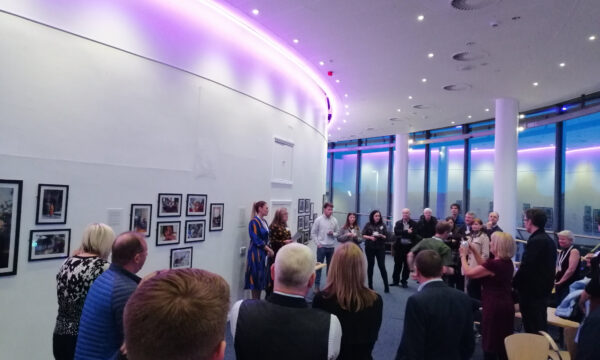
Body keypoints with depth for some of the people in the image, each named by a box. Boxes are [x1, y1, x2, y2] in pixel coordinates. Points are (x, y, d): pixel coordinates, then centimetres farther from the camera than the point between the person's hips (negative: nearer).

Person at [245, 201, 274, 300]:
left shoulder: (264, 221, 12)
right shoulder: (254, 222, -12)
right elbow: (256, 240, -17)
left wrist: (268, 249, 1)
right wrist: (269, 249, -11)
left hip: (263, 253, 8)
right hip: (256, 253, -8)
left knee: (261, 278, 10)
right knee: (256, 278, -3)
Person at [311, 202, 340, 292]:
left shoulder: (334, 220, 1)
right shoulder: (318, 220, -6)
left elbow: (338, 233, 9)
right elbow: (313, 233, -3)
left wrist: (333, 233, -12)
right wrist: (318, 243, -9)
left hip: (331, 247, 3)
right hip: (321, 247, -3)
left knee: (330, 266, 12)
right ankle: (317, 285, 10)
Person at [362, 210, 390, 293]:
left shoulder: (383, 225, 1)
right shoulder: (368, 225, 0)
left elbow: (386, 237, 0)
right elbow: (363, 235, -3)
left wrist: (381, 236, -20)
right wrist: (370, 237, -20)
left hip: (380, 248, 0)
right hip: (369, 248, 1)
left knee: (382, 266, -6)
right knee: (370, 265, 8)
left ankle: (386, 286, 2)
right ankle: (370, 285, 19)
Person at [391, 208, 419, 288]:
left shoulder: (414, 223, 1)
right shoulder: (398, 223, 5)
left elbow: (415, 234, -12)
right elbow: (396, 232, -12)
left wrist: (402, 233, -17)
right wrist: (407, 232, -20)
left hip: (409, 246, -1)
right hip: (399, 246, 1)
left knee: (407, 265, 5)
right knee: (397, 264, 9)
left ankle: (404, 281, 18)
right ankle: (395, 280, 21)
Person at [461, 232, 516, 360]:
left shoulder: (494, 264, -24)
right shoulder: (508, 263, 4)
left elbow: (468, 273, -16)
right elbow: (485, 266, 16)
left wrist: (463, 256, -2)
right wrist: (475, 252, 10)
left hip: (494, 307, -8)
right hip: (507, 305, 9)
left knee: (490, 343, 6)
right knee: (503, 342, 19)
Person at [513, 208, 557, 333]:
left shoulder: (535, 241, -21)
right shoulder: (548, 240, 10)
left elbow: (525, 267, -22)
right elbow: (543, 266, 13)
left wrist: (514, 284, -9)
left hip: (531, 291, -9)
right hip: (543, 289, 9)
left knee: (532, 329, 0)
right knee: (540, 327, 18)